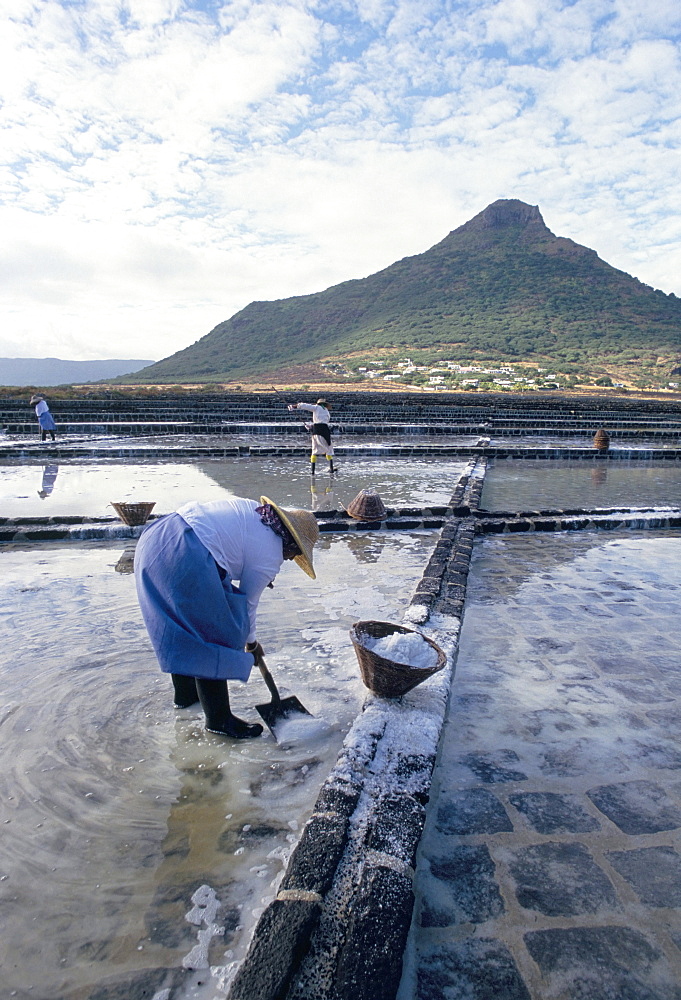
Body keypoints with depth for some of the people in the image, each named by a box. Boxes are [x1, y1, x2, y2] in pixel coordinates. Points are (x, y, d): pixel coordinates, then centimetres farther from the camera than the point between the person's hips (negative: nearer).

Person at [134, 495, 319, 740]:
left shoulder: (253, 509, 18)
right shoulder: (270, 557, -1)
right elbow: (247, 604, 8)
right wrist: (252, 643, 25)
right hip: (185, 559, -10)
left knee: (182, 628, 25)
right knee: (214, 638, 4)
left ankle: (185, 693, 44)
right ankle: (219, 720, 16)